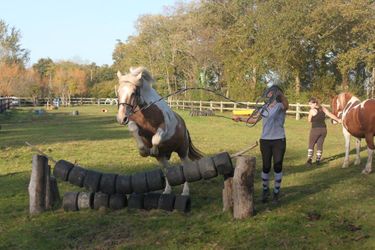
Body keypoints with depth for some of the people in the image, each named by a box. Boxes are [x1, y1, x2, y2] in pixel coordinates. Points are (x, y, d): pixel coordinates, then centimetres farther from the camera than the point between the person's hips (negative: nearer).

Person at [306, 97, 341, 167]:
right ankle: (318, 159, 14)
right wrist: (338, 120, 9)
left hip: (315, 130, -5)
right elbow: (330, 115, 2)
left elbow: (309, 120, -1)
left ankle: (309, 160, -1)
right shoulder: (323, 109, 4)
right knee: (320, 145, 13)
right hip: (323, 129, 5)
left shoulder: (312, 110, -11)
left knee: (311, 145, 7)